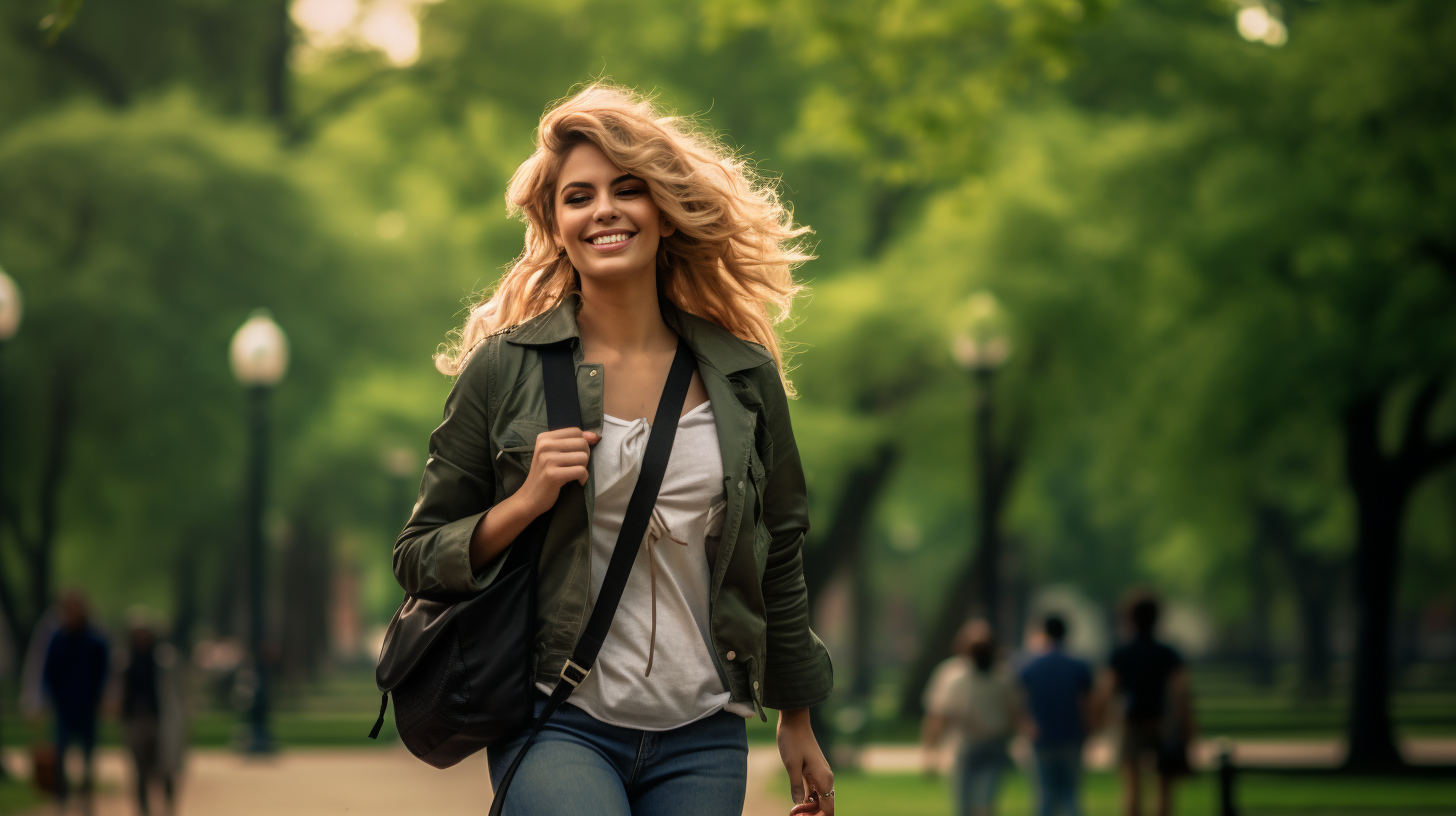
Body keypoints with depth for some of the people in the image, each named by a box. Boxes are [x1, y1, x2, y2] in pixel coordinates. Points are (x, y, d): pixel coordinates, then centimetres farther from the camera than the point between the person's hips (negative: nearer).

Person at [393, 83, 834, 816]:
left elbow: (777, 558, 17)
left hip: (702, 739, 3)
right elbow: (417, 558, 5)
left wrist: (796, 723, 21)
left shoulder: (746, 377, 7)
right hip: (559, 726, -3)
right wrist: (523, 504, -12)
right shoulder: (504, 369, 1)